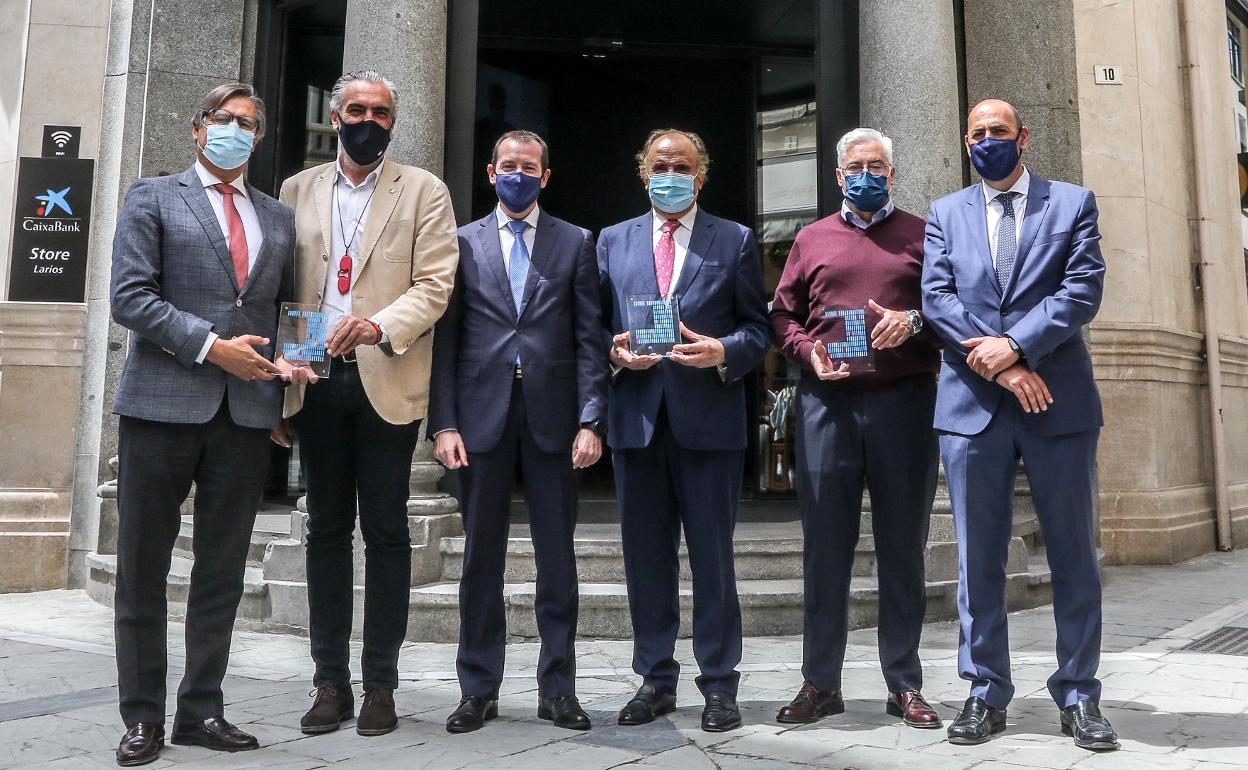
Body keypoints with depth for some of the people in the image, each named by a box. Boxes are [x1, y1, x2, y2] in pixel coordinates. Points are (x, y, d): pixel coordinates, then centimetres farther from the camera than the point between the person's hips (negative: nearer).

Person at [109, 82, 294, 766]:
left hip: (248, 410, 3)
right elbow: (130, 297, -4)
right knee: (143, 568, 4)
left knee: (222, 569, 8)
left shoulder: (278, 217, 18)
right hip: (164, 402, -3)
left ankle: (202, 710, 19)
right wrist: (210, 346, -13)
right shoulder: (152, 199, 7)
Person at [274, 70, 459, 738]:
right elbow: (281, 286, 12)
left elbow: (434, 283, -5)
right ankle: (331, 683, 19)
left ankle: (380, 683, 13)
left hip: (387, 381, -3)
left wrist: (380, 326, -22)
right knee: (326, 529, 8)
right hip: (317, 381, 3)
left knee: (386, 532, 2)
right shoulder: (298, 189, 15)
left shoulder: (423, 191, 5)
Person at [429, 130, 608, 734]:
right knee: (482, 556, 7)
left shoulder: (576, 243, 9)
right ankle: (478, 690, 19)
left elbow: (590, 339, 3)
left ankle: (557, 689, 17)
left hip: (552, 416, 0)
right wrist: (444, 422, -3)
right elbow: (445, 339, 5)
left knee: (556, 556, 5)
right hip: (482, 415, 1)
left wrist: (590, 420, -6)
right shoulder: (462, 242, 10)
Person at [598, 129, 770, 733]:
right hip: (635, 415, 3)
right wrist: (615, 350, -7)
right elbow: (595, 325, 13)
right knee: (646, 555, 9)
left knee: (712, 554, 3)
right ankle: (655, 679, 22)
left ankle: (718, 683, 16)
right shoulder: (612, 241, 14)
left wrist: (723, 352, -15)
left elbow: (758, 328, 4)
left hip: (709, 416, -2)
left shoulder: (735, 240, 8)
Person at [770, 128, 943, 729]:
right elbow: (782, 314, 13)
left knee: (902, 544, 4)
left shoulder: (921, 235, 13)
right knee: (825, 544, 3)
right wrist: (809, 352, -5)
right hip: (827, 402, 1)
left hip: (904, 401, -1)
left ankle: (905, 684, 15)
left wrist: (913, 322, -11)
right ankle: (820, 683, 13)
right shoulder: (812, 239, 16)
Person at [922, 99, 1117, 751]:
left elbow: (1083, 288, -3)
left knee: (1074, 555, 5)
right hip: (973, 404, 1)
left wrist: (1014, 345, -15)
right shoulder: (946, 214, 14)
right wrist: (999, 367, -9)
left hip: (1059, 401, -1)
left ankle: (1078, 697, 17)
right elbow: (935, 297, 1)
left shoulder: (1073, 203, 10)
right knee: (979, 559, 5)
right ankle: (986, 695, 15)